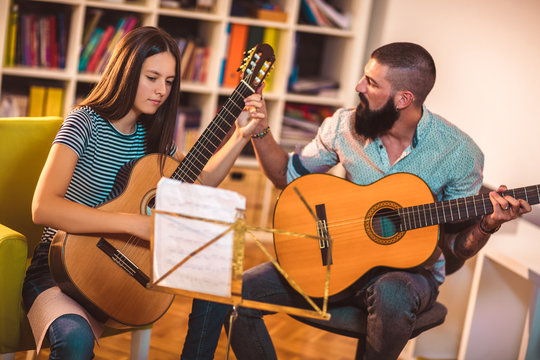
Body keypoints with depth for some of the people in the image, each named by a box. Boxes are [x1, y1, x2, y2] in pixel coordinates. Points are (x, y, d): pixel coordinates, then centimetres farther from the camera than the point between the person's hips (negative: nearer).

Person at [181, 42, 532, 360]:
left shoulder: (459, 152, -13)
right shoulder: (344, 126, -5)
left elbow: (457, 248, -5)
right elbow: (289, 176, 10)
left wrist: (487, 225, -26)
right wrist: (260, 130, -5)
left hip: (409, 268, -3)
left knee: (392, 295, -41)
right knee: (236, 293, -14)